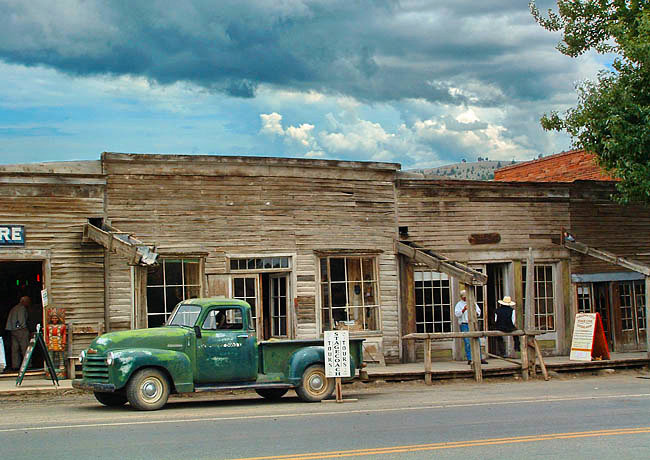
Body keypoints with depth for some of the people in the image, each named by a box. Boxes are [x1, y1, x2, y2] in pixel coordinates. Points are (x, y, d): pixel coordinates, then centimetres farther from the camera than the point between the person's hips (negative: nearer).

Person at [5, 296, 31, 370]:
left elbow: (10, 320, 19)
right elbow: (21, 319, -17)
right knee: (25, 348, -6)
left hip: (12, 330, 9)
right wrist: (24, 327, -6)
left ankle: (15, 366, 6)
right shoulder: (22, 308, -7)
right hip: (20, 330, -9)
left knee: (15, 348, 7)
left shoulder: (14, 308, 21)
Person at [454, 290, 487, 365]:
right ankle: (469, 359, -2)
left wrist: (476, 313, -4)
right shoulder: (459, 304, 1)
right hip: (464, 325, -4)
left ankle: (480, 359, 6)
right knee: (467, 343, -6)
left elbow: (478, 310, 19)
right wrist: (464, 310, -27)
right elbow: (457, 314, -11)